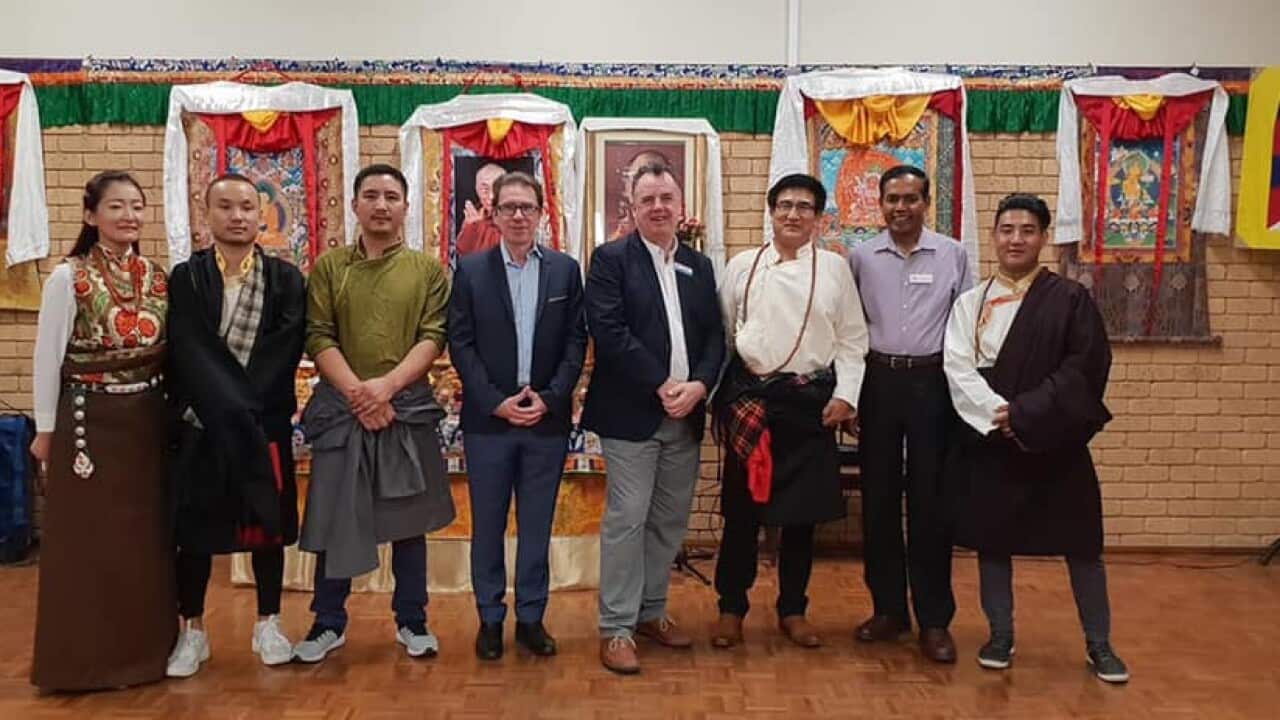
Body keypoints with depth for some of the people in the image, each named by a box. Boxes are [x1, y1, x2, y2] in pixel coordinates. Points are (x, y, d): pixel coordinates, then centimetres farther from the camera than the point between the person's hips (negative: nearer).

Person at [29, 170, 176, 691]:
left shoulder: (158, 278, 5)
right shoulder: (68, 278, -8)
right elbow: (47, 359, -5)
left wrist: (173, 415, 8)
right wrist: (46, 430, -4)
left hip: (148, 422, 5)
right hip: (91, 422, -4)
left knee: (148, 535, 10)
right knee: (90, 540, 2)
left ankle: (145, 649, 23)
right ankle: (86, 659, 15)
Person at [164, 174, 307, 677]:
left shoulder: (286, 279, 2)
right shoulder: (186, 278, 1)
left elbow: (285, 353, -7)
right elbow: (188, 355, -8)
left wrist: (246, 408, -15)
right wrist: (229, 409, -18)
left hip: (267, 422, 1)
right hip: (201, 424, 0)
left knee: (269, 522, 8)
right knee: (195, 525, 6)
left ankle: (268, 625, 22)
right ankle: (192, 632, 19)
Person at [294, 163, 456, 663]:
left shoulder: (428, 270, 5)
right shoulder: (328, 267, 5)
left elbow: (434, 338, -4)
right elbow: (318, 337, -2)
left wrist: (387, 385, -17)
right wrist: (355, 391, -15)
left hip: (408, 406, 0)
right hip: (340, 407, 0)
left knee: (409, 518, 8)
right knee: (335, 518, 7)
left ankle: (412, 620, 21)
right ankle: (329, 623, 21)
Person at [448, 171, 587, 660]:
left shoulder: (566, 269, 4)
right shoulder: (471, 270, 1)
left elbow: (576, 342, 2)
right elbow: (460, 344, -3)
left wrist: (549, 399, -10)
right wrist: (497, 403, -12)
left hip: (547, 419, 1)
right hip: (487, 419, -1)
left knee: (537, 525, 9)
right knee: (487, 524, 8)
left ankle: (531, 617, 21)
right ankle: (490, 618, 21)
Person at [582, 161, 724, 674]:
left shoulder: (699, 265, 14)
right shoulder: (611, 259, -2)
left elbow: (715, 336, 9)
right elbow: (609, 332, -14)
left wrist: (698, 385, -10)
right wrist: (661, 386, -17)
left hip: (687, 415, 6)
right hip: (631, 412, -5)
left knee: (670, 520, 12)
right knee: (626, 520, -3)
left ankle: (651, 612, 27)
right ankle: (616, 628, 7)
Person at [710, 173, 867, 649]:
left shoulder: (835, 268, 5)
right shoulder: (742, 266, 5)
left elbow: (852, 339, 5)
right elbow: (722, 333, 6)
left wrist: (845, 395, -4)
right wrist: (718, 395, 2)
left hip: (810, 399, 1)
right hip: (749, 396, 0)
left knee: (802, 508, 8)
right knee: (742, 507, 5)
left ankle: (792, 610, 23)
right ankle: (731, 608, 19)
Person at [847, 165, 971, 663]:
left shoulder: (952, 255, 2)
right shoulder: (861, 257, 4)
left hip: (932, 382, -1)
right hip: (878, 380, 2)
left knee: (930, 501, 2)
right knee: (879, 498, 8)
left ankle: (934, 620, 12)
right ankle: (888, 608, 21)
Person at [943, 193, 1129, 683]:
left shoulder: (1070, 298, -1)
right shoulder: (970, 303, 5)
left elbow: (1087, 367, -9)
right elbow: (958, 368, -4)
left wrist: (1025, 414, -17)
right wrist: (997, 414, -19)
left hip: (1054, 440, -2)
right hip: (987, 441, 2)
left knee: (1080, 541, 4)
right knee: (991, 539, 8)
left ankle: (1098, 644, 20)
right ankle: (1001, 636, 23)